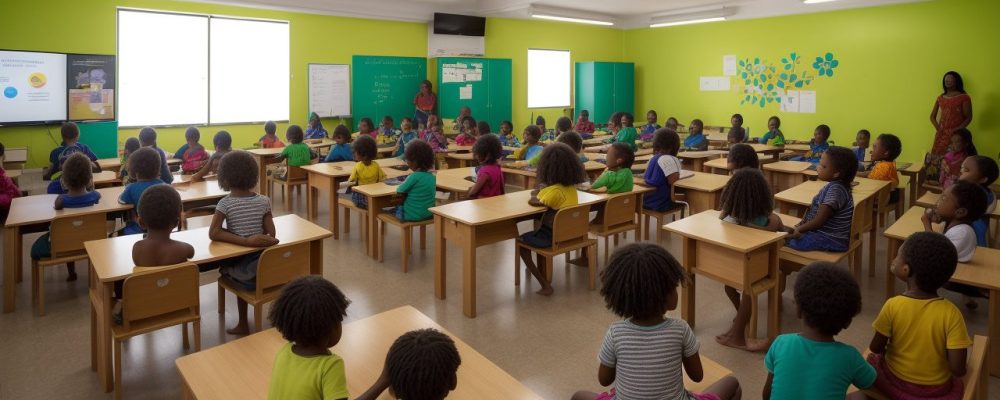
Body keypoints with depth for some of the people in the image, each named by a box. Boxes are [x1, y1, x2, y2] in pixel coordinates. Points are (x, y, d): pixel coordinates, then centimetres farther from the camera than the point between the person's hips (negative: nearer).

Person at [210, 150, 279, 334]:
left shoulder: (225, 203, -12)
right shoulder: (263, 201, -6)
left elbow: (213, 233, -20)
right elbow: (271, 234, -8)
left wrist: (245, 241, -20)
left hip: (240, 267, -2)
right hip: (264, 265, 2)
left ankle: (243, 324, 27)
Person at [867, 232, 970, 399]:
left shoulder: (893, 306, -22)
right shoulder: (951, 313, -22)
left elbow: (876, 348, -10)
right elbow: (958, 370, -20)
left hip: (896, 383, -1)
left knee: (873, 359, 28)